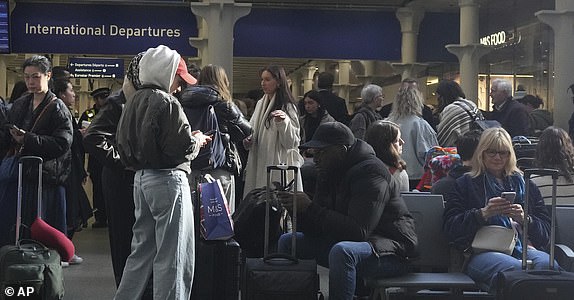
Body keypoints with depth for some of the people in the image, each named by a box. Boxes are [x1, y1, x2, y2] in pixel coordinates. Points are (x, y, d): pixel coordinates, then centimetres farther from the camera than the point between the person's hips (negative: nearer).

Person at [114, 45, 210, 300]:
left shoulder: (133, 102, 13)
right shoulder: (166, 102, -13)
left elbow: (123, 142, 16)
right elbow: (182, 146, -20)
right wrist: (198, 140, 0)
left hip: (141, 179, 9)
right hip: (167, 179, -9)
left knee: (142, 250, 18)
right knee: (172, 256, -2)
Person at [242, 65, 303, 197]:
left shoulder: (288, 107, -7)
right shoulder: (260, 104, 13)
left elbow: (292, 142, -11)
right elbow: (252, 129, 25)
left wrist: (283, 122, -26)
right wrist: (248, 140, 4)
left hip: (279, 164, -6)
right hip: (258, 164, 6)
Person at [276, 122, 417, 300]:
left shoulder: (369, 172, -18)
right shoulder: (329, 173, 8)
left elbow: (359, 231, -28)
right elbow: (315, 228, 6)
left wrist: (311, 208, -25)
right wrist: (295, 208, -15)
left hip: (393, 251, -9)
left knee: (341, 251, -38)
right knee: (288, 241, 3)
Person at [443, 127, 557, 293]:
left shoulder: (525, 184, 28)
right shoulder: (465, 184, 20)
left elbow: (546, 231, 20)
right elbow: (450, 228, 6)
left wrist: (525, 218, -2)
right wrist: (483, 213, -8)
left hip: (524, 248, 3)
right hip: (483, 251, -3)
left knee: (547, 264, -34)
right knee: (514, 268, -37)